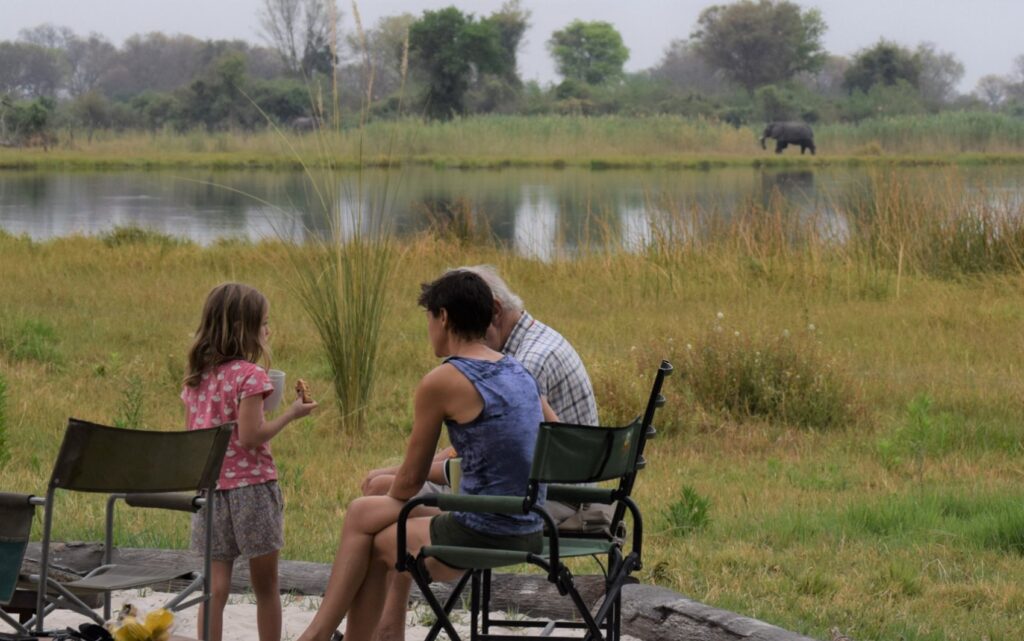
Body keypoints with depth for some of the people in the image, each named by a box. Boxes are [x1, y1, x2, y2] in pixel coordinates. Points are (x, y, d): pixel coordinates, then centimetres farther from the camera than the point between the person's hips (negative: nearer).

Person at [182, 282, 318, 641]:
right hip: (250, 487, -5)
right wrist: (291, 414, -7)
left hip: (209, 488, 5)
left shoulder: (196, 378, 9)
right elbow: (250, 436, -17)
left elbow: (192, 435, 12)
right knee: (266, 586, 7)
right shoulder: (249, 376, -11)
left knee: (216, 587, 3)